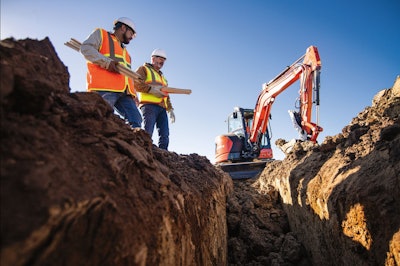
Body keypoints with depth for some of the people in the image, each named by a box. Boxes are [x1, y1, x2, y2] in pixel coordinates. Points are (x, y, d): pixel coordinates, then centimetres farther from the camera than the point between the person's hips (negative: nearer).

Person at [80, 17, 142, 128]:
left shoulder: (125, 51, 36)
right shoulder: (101, 34, 18)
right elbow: (86, 48, -1)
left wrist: (133, 94, 15)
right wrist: (107, 62, -13)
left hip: (124, 92, 7)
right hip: (105, 89, -6)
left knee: (135, 120, -8)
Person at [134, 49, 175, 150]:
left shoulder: (162, 76, 35)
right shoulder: (143, 69, 14)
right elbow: (135, 83, -5)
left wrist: (170, 109, 19)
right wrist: (151, 89, -14)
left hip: (162, 108, 7)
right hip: (149, 105, -7)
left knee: (165, 135, -5)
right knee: (148, 133, -18)